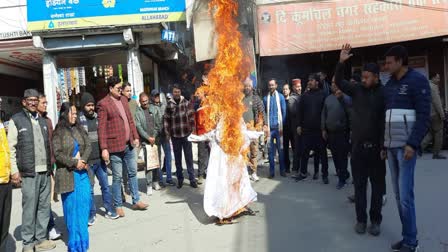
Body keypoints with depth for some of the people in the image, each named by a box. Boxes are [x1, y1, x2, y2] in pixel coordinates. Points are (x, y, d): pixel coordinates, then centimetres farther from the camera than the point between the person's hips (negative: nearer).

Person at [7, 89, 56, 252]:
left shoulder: (42, 121, 16)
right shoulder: (16, 120, 0)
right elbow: (11, 148, -5)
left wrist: (50, 166, 13)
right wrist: (14, 171, -10)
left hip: (45, 171, 5)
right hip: (29, 172, -5)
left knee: (44, 206, 9)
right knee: (29, 208, -1)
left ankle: (41, 239, 20)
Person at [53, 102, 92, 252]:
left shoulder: (80, 129, 9)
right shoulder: (58, 132, -5)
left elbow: (88, 146, 5)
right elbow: (57, 153, -11)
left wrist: (83, 161, -11)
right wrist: (74, 163, -15)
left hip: (82, 172, 4)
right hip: (68, 173, -4)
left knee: (84, 203, 6)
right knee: (72, 206, 3)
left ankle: (83, 235, 22)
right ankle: (75, 240, 16)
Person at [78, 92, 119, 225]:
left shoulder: (97, 117, 7)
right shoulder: (78, 120, -8)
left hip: (100, 159, 4)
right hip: (87, 161, -4)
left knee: (105, 185, 11)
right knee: (89, 188, 7)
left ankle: (109, 210, 23)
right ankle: (92, 214, 21)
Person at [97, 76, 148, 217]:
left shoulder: (123, 99, 12)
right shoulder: (103, 104, -9)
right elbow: (101, 128, -12)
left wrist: (135, 137, 12)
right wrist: (104, 149, -15)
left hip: (129, 144, 7)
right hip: (115, 146, -7)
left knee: (133, 173, 14)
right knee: (117, 177, 4)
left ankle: (136, 201, 27)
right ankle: (118, 206, 18)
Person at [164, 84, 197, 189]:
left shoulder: (186, 103, 2)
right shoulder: (169, 105, 1)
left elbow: (191, 117, 3)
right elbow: (166, 119, 2)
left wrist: (192, 129, -1)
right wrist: (167, 133, -2)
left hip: (186, 134, 0)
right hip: (175, 135, 1)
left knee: (189, 157, 5)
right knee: (177, 158, 10)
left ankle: (192, 179, 12)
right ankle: (180, 179, 21)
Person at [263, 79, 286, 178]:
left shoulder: (280, 97, 1)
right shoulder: (265, 98, 4)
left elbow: (284, 112, 1)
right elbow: (264, 113, 8)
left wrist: (282, 126, -3)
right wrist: (265, 125, -1)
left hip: (278, 127, -1)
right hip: (269, 127, 1)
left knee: (281, 149, 6)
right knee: (271, 150, 4)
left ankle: (282, 170, 16)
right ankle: (272, 171, 11)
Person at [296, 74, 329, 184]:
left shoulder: (323, 95, -2)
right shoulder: (305, 95, 7)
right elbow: (300, 111, 7)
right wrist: (299, 125, 2)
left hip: (319, 128, -2)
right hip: (307, 128, 3)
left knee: (322, 151, 6)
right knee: (305, 151, 7)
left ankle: (325, 174, 14)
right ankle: (303, 172, 18)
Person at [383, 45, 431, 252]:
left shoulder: (417, 80, -5)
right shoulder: (389, 84, 16)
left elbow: (424, 115, -12)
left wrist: (412, 144, -18)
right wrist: (383, 143, 13)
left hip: (405, 146, -7)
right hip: (390, 146, 7)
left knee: (405, 195, -8)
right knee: (397, 194, 8)